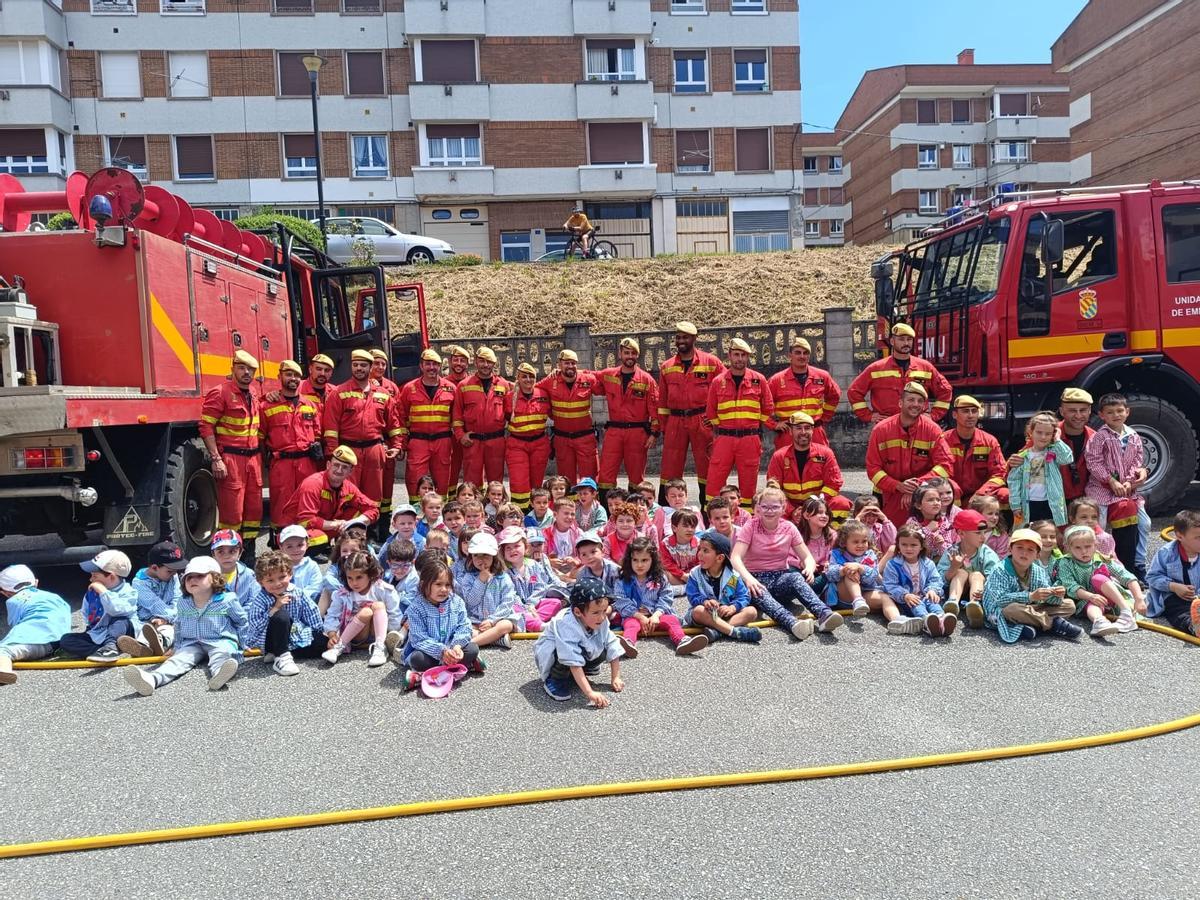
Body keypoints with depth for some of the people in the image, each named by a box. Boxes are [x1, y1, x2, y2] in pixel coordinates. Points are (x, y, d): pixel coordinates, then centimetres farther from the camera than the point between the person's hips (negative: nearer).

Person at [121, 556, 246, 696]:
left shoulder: (227, 600, -7)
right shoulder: (183, 602, 8)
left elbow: (242, 621, 6)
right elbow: (179, 625, 26)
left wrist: (243, 642, 7)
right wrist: (177, 646, 24)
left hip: (220, 641, -3)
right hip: (192, 644, 3)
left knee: (220, 654, -37)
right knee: (178, 659, -25)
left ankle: (219, 672, -69)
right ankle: (152, 679, -53)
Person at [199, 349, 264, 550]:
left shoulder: (254, 392, 15)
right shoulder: (220, 393, -7)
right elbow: (206, 427, -13)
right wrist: (216, 459, -18)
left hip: (253, 458, 7)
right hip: (231, 458, -7)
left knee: (254, 508, 10)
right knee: (232, 510, -6)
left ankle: (250, 554, 20)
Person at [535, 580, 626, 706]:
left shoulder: (601, 621, -22)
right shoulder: (567, 626, -40)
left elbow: (612, 648, -11)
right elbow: (574, 663, -43)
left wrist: (616, 678, -13)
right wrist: (590, 693, -47)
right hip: (549, 655, -7)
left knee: (603, 650, -17)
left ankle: (572, 677, 6)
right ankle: (554, 679, -10)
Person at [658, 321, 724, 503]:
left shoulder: (711, 362, 1)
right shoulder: (666, 367, 11)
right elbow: (662, 401, 14)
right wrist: (663, 427, 10)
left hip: (702, 421, -2)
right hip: (675, 422, 2)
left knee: (706, 466, 5)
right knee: (669, 468, 2)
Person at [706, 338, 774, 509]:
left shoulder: (759, 379, 4)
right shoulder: (718, 381, 6)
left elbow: (768, 409, 10)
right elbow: (711, 413, 13)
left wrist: (752, 427, 11)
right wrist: (720, 432, 12)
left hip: (750, 439, 0)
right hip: (724, 438, 1)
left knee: (748, 482, 4)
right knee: (714, 480, -4)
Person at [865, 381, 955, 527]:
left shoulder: (932, 429, -6)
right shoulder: (881, 429, -6)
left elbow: (946, 463, -12)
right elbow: (873, 467, -7)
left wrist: (919, 484, -25)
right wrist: (898, 485, -21)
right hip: (891, 495, 0)